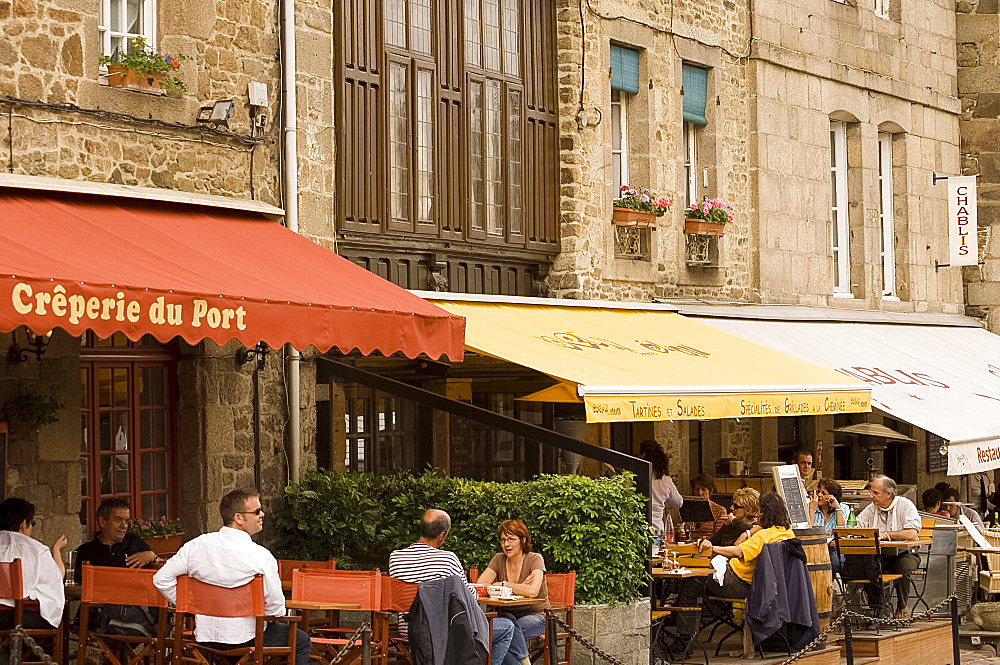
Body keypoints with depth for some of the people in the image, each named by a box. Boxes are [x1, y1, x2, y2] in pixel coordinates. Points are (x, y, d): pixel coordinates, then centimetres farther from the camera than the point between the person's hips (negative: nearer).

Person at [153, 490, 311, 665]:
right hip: (244, 639, -6)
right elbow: (276, 609, -16)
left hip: (205, 636, 6)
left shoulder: (196, 545, -5)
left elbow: (161, 579, -3)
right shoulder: (261, 557, -19)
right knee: (301, 641, 19)